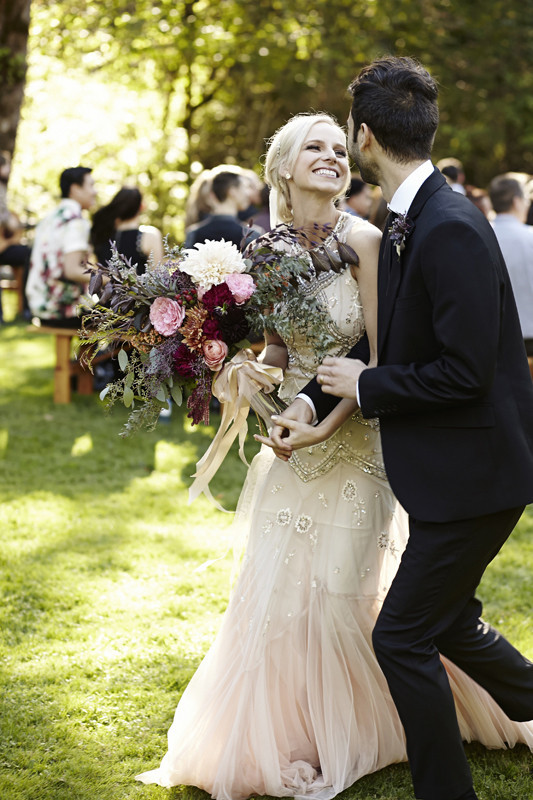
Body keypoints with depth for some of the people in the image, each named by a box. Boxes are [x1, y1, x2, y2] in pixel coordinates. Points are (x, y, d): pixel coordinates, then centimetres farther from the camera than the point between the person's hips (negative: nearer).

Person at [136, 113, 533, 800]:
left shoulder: (362, 240, -14)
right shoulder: (271, 247, 1)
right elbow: (280, 348, 9)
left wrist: (329, 422, -23)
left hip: (352, 435, -5)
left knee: (338, 587, 2)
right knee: (277, 584, 10)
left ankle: (339, 739, 25)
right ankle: (280, 737, 30)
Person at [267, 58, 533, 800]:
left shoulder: (451, 230, -24)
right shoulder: (405, 226, 7)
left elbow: (464, 372, -26)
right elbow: (391, 342, 12)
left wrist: (366, 385, -14)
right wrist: (314, 399, -1)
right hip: (447, 469, 10)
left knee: (403, 636, -3)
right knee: (448, 621, 23)